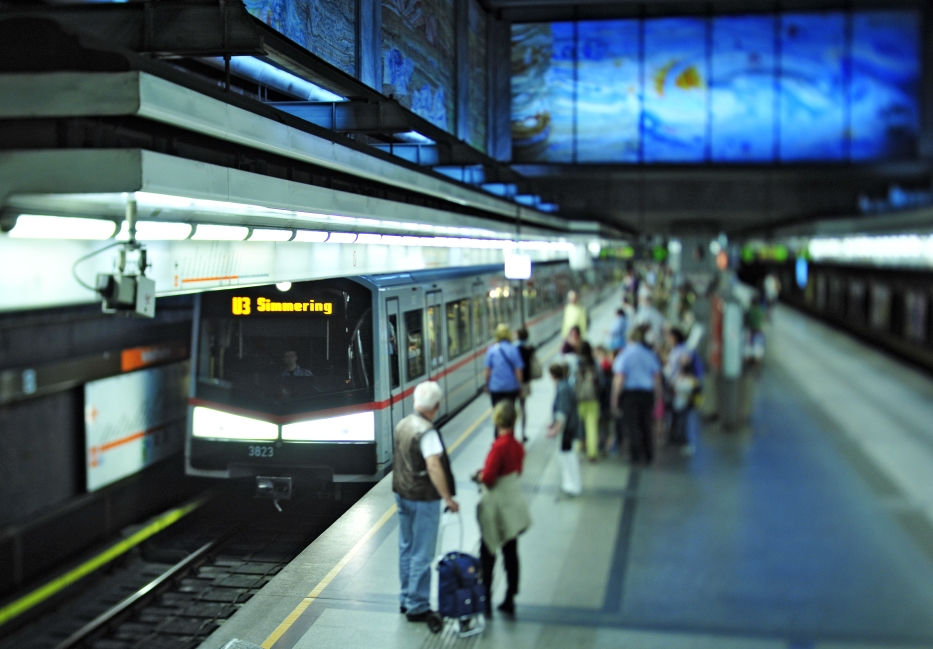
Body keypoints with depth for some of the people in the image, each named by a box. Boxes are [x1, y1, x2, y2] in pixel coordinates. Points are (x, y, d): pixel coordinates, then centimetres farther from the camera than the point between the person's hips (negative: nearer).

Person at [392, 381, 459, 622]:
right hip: (423, 499, -8)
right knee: (421, 555, 1)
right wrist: (448, 498, -29)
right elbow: (434, 467, -32)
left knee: (407, 548, 18)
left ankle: (406, 600, 29)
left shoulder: (402, 426, 4)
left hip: (402, 494, 8)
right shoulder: (427, 432, -23)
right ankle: (417, 607, 9)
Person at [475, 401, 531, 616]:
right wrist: (486, 473, 10)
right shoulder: (517, 445, 0)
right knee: (511, 553, 13)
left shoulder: (499, 446, -24)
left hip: (496, 507, -7)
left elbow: (488, 477, -23)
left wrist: (480, 476, -1)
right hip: (513, 507, 7)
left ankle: (485, 601, 10)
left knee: (487, 554, 4)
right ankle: (509, 600, 21)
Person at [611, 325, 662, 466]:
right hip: (647, 394, 4)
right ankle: (648, 456, 14)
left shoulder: (624, 356, -6)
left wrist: (615, 399, -7)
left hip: (629, 394, -4)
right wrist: (657, 399, 15)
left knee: (631, 426, 0)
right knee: (645, 426, 12)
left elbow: (619, 380, -10)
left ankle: (637, 456, -3)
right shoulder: (650, 355, 5)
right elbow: (657, 379, 8)